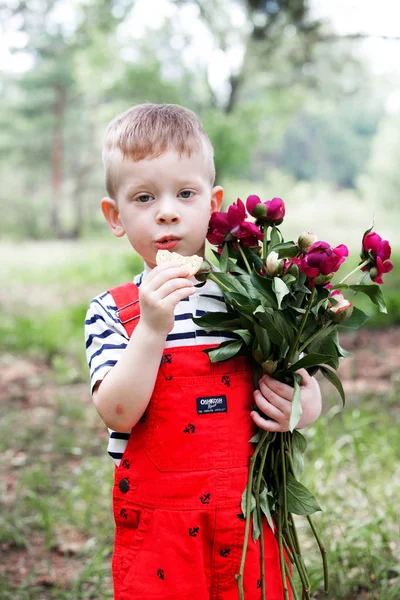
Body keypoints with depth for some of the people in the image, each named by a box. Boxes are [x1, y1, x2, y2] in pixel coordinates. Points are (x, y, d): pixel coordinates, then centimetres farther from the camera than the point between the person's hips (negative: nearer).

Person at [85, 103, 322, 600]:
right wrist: (152, 328, -26)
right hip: (155, 524, -2)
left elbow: (306, 386, 9)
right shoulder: (111, 311, -4)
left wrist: (300, 408, -13)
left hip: (246, 520, 2)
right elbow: (118, 414, -16)